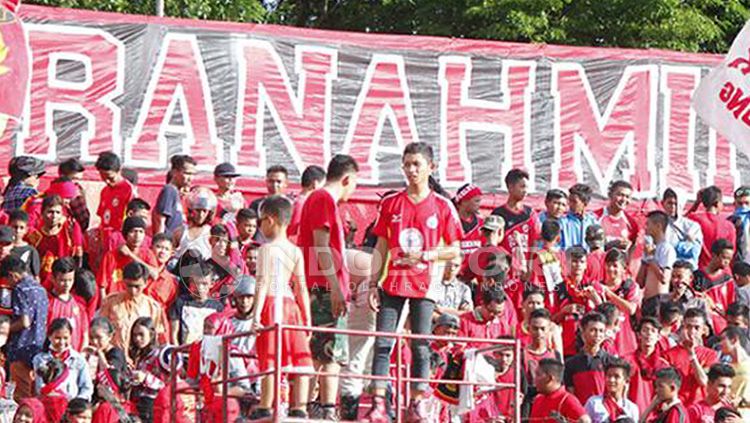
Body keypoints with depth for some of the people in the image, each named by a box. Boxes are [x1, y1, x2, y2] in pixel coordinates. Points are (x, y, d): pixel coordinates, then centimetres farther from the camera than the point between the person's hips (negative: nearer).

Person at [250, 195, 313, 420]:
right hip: (292, 305, 5)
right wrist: (307, 318, 12)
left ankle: (265, 408, -5)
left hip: (272, 303, -5)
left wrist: (256, 315, -15)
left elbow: (263, 284, -12)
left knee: (270, 360, -5)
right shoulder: (296, 251, 11)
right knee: (299, 359, 4)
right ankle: (299, 408, 2)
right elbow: (301, 287, 10)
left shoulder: (267, 249, -4)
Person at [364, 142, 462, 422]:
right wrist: (373, 284, 3)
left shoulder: (442, 206, 2)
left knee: (421, 346, 0)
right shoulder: (391, 204, 8)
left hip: (424, 284, -2)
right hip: (393, 282, 2)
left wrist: (425, 255, -12)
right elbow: (381, 247, 9)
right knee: (382, 343, -4)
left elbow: (454, 251, 4)